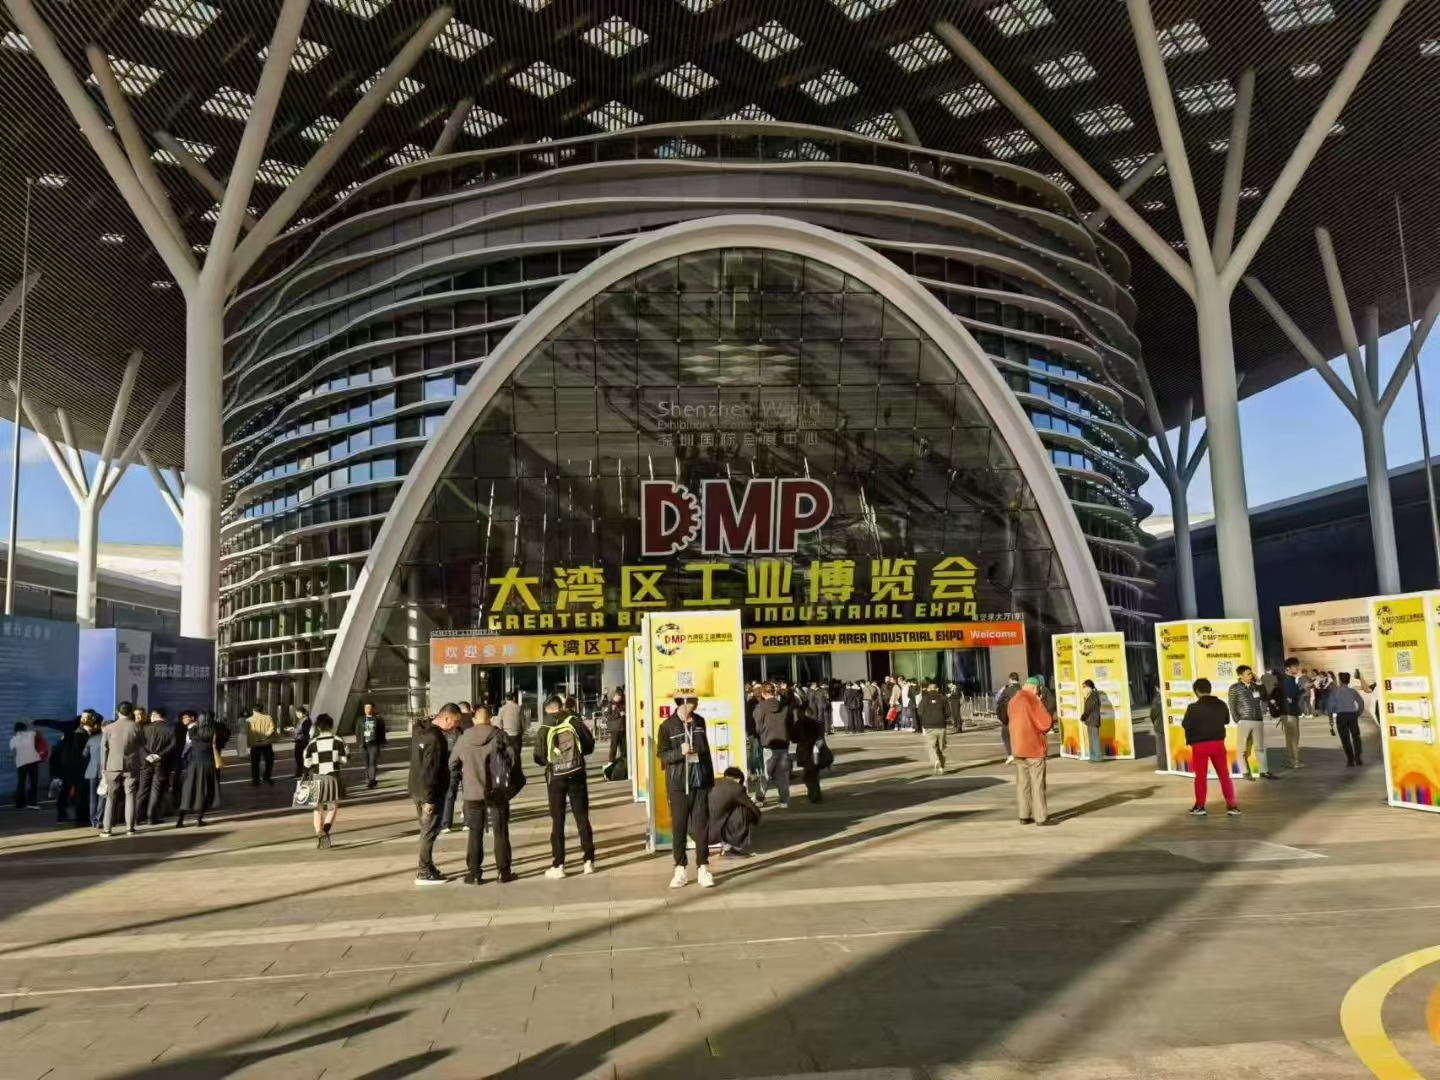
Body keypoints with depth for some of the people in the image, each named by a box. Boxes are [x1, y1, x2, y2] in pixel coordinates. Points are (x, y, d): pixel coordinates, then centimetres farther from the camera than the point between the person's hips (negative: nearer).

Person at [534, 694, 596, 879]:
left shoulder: (543, 729, -6)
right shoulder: (574, 721, -5)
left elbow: (539, 758, -6)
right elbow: (590, 745, 0)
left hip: (555, 778, -1)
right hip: (576, 775, 1)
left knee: (557, 821, 6)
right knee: (582, 818, 10)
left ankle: (558, 866, 5)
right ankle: (589, 861, 13)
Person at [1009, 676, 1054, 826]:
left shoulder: (1012, 701, 11)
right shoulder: (1033, 700, -13)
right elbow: (1046, 722, -16)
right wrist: (1052, 721, 7)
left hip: (1017, 747, 7)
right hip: (1034, 747, -7)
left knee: (1022, 782, 9)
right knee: (1037, 783, -2)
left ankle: (1024, 815, 11)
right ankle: (1041, 817, -1)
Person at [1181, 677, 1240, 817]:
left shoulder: (1193, 707, -17)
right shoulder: (1221, 704, -2)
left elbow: (1185, 724, -12)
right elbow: (1227, 720, 14)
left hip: (1200, 745, -3)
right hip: (1218, 743, 3)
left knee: (1201, 775, 8)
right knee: (1224, 774, 9)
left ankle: (1200, 806, 13)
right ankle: (1231, 805, 8)